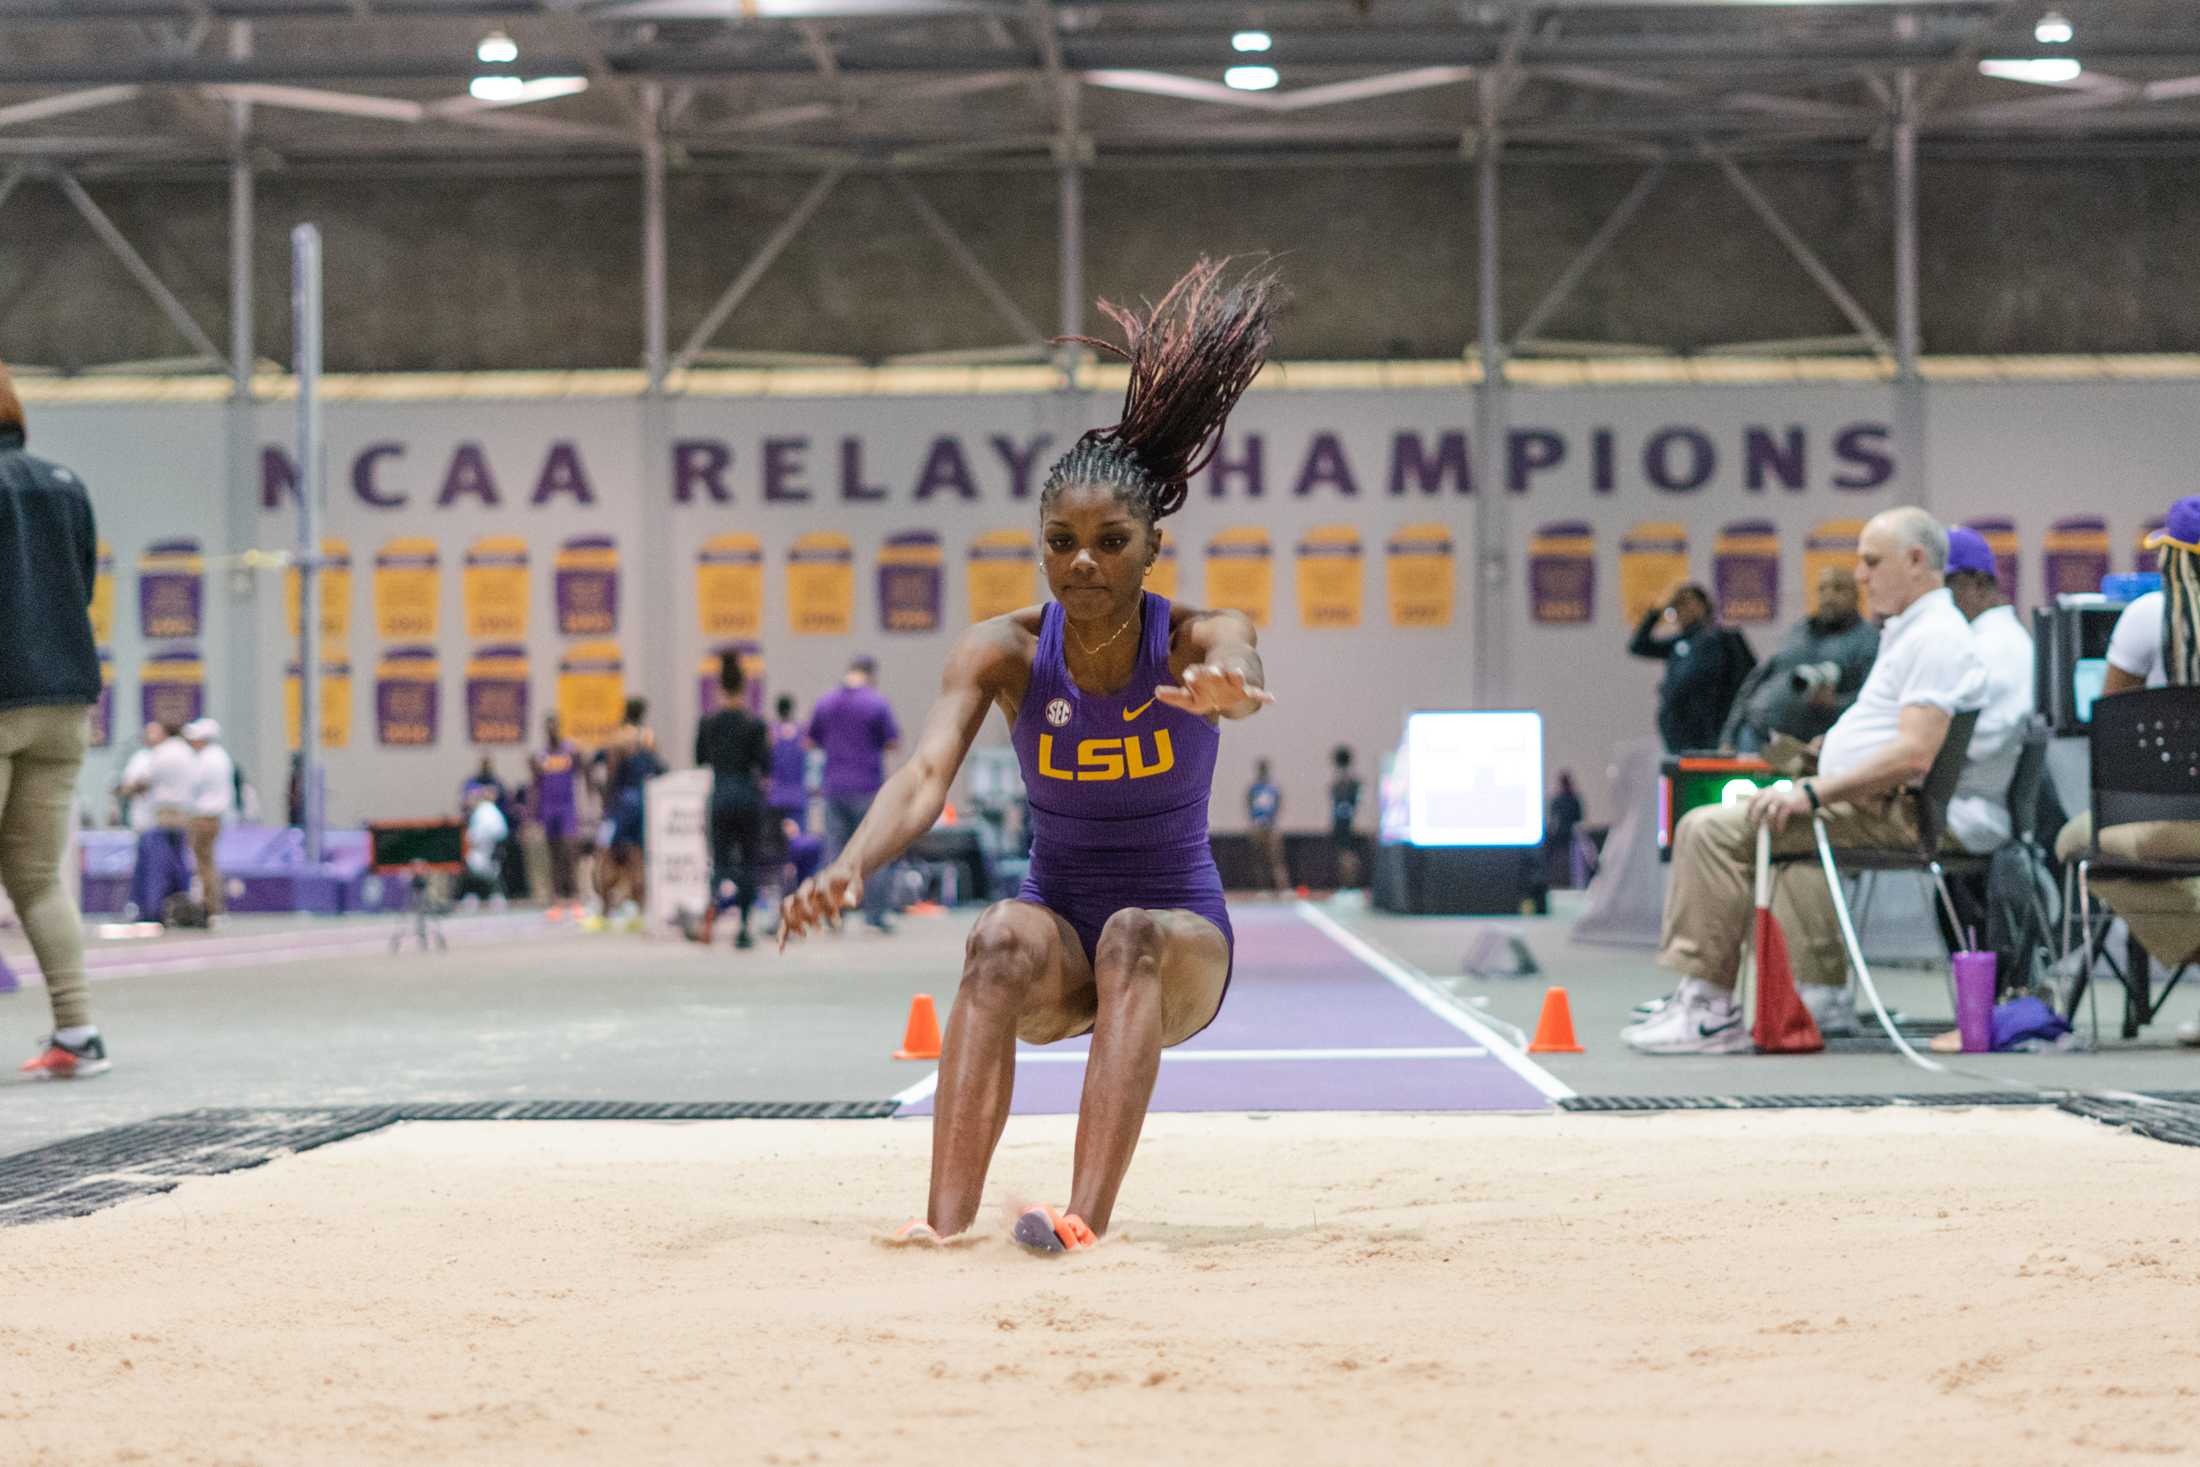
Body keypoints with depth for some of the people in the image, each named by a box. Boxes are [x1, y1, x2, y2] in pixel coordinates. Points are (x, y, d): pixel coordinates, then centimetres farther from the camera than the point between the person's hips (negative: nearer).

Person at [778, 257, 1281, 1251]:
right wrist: (850, 867, -46)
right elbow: (928, 773, -25)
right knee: (1004, 939, -33)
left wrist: (1223, 687, -65)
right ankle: (946, 1223, -44)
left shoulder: (1196, 638, -13)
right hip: (1059, 932, 1)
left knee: (1135, 940, -35)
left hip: (1180, 943, -1)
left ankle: (1085, 1222, -47)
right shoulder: (1004, 652, -9)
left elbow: (1240, 672, -38)